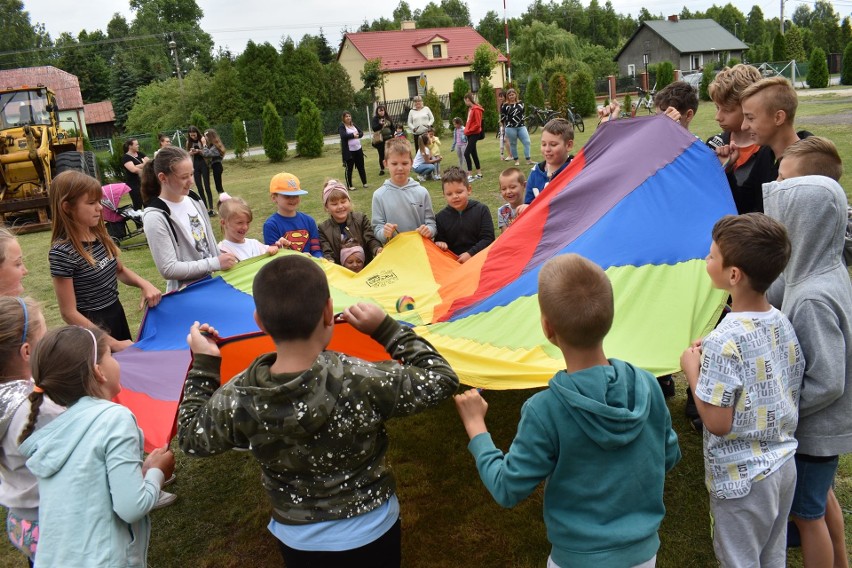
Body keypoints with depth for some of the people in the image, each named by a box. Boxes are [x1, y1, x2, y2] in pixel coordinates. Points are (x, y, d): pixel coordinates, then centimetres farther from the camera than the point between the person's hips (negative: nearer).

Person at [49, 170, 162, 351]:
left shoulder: (100, 236, -2)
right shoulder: (62, 252, -22)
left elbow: (120, 270, 15)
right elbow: (69, 313, -19)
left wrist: (144, 284, -5)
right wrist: (112, 343, -18)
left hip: (117, 315, 7)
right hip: (93, 326, -7)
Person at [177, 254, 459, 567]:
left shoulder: (237, 399, -24)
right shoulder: (365, 382, -32)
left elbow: (191, 437, -4)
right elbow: (442, 379, -18)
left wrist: (202, 364, 3)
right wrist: (386, 328, -13)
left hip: (298, 543, 2)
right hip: (373, 533, -2)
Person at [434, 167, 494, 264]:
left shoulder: (481, 210, 2)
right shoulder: (441, 217, 9)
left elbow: (488, 238, -2)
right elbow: (439, 239, 17)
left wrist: (470, 254, -14)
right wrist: (440, 244, -8)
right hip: (453, 262, 2)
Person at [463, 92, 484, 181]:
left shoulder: (476, 109, -15)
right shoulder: (470, 109, 11)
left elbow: (478, 124, -19)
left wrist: (468, 131, -14)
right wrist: (466, 130, 4)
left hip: (474, 134, -9)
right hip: (470, 134, 9)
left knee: (466, 153, -14)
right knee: (473, 153, 13)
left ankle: (471, 175, -12)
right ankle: (479, 174, 22)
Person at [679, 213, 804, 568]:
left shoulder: (724, 342, -27)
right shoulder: (783, 324, -4)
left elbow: (717, 423, -24)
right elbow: (792, 390, 9)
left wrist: (692, 369, -11)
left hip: (742, 480, -7)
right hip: (784, 467, 7)